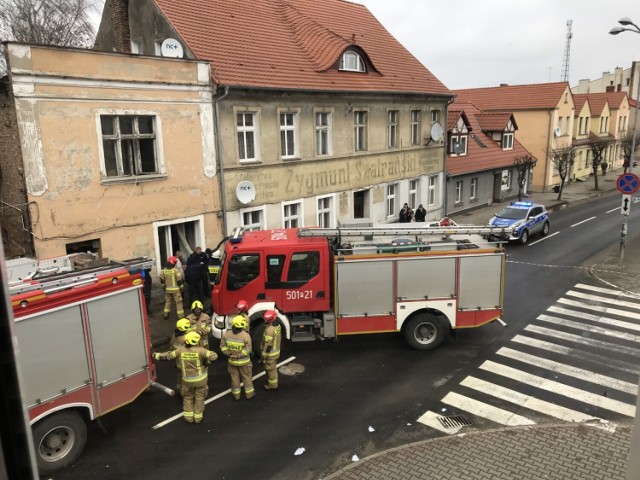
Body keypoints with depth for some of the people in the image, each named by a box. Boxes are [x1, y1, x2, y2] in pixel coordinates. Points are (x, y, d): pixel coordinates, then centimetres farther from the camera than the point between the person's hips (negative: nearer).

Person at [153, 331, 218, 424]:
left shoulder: (181, 350, -13)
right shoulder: (200, 350, -22)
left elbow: (167, 356, -1)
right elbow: (213, 356, -26)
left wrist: (156, 355, 14)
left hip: (187, 380, 2)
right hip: (201, 378, -2)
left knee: (188, 397, 24)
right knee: (199, 398, 17)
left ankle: (188, 417, 27)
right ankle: (198, 416, 25)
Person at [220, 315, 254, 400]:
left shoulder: (227, 334, -9)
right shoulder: (246, 335, -22)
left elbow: (222, 345, -2)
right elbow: (248, 349, -22)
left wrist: (228, 353, -2)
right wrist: (239, 355, -15)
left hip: (232, 361, 3)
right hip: (244, 361, -3)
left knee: (234, 377, 18)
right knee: (247, 377, 16)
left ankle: (236, 394, 30)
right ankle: (249, 393, 28)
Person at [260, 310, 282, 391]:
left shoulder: (269, 330, -31)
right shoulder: (277, 326, -3)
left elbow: (268, 345, -26)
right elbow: (279, 339, 9)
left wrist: (264, 355, -17)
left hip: (270, 353, -9)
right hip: (276, 351, 9)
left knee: (270, 369, 9)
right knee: (273, 368, 24)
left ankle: (272, 385, 23)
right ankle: (273, 383, 39)